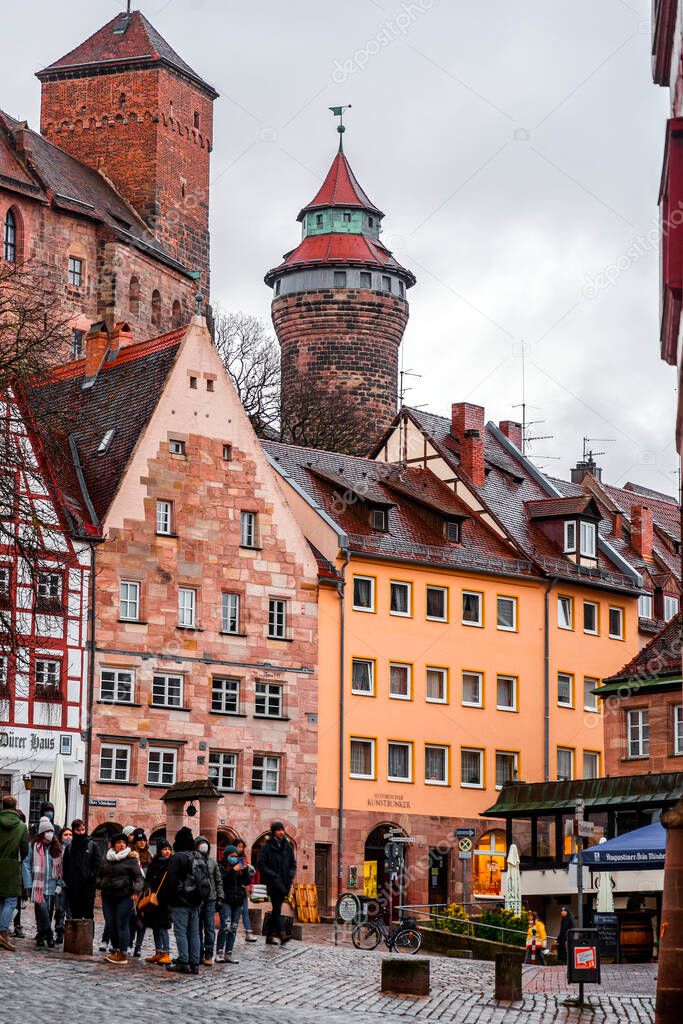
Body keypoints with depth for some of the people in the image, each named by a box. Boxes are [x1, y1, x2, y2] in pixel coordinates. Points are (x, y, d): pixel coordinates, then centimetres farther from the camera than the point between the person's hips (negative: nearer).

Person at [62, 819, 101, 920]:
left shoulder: (92, 845, 3)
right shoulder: (69, 847, 10)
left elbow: (98, 863, -1)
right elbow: (65, 866, 12)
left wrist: (91, 876, -11)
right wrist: (67, 880, 0)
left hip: (88, 886, -3)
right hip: (73, 887, 3)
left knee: (88, 915, -3)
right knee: (75, 914, 6)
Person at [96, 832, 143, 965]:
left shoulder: (130, 860, 0)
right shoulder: (106, 860, 15)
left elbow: (138, 877, -3)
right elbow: (99, 875, 24)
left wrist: (136, 889, -18)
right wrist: (101, 884, 4)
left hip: (124, 897, -5)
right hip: (107, 897, 5)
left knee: (122, 925, -6)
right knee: (111, 925, 8)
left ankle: (122, 953, -3)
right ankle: (115, 949, 21)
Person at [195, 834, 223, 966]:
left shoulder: (212, 862, 9)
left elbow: (219, 881, 13)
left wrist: (220, 898, 7)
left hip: (210, 899, 2)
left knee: (210, 928, -3)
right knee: (197, 928, 5)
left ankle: (209, 955, -1)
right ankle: (199, 954, 13)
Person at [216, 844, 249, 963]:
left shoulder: (239, 868, 15)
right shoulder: (221, 867, 0)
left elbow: (246, 882, 9)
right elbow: (221, 880, -16)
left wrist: (245, 870, -6)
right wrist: (233, 871, -21)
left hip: (238, 901, 6)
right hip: (225, 900, -6)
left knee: (233, 928, 6)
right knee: (225, 925, -17)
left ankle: (228, 954, 9)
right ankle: (219, 952, -13)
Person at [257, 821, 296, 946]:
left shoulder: (287, 846, 13)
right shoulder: (267, 847, -3)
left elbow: (293, 863, 18)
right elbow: (261, 864, -7)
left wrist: (291, 874, 0)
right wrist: (273, 875, -15)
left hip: (284, 883, 6)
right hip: (273, 883, -6)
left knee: (276, 909, 9)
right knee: (277, 909, -15)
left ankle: (269, 936, 16)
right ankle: (282, 934, -26)